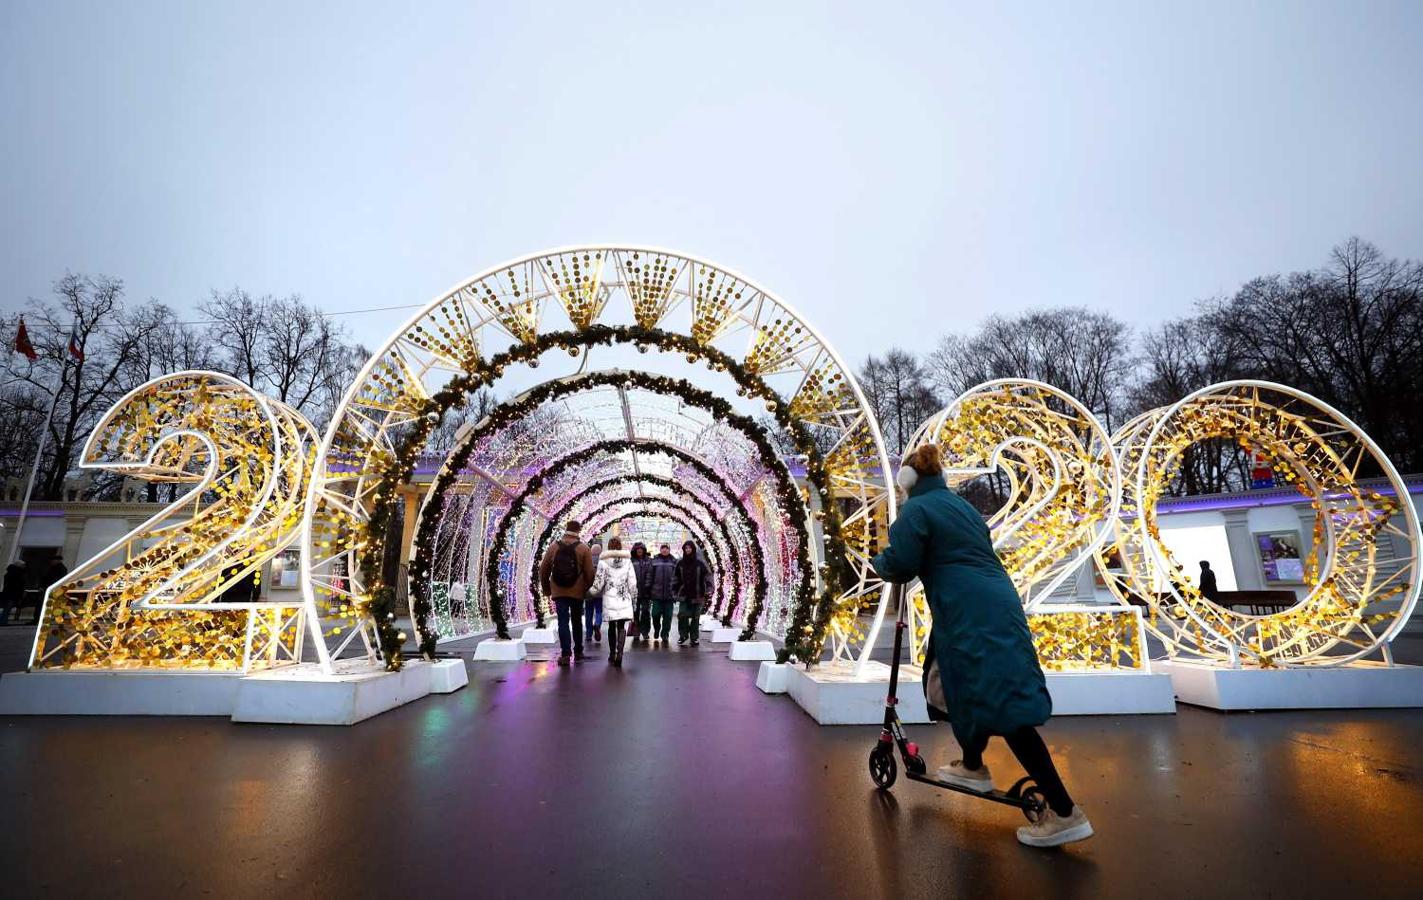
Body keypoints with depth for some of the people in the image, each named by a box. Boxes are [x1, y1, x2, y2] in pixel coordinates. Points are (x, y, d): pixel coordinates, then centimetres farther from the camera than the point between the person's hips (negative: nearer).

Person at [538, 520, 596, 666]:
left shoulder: (554, 546, 1)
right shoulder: (584, 548, -6)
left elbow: (543, 569, 4)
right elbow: (590, 572, -6)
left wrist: (546, 588, 16)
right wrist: (587, 589, 9)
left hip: (558, 592, 0)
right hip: (577, 592, 0)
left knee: (563, 622, 3)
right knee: (577, 622, 14)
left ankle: (565, 654, -5)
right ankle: (578, 652, 21)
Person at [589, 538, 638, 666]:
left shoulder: (603, 561, -4)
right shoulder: (627, 561, 1)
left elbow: (599, 580, -3)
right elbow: (632, 582, 3)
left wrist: (594, 591, 16)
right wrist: (634, 597, 13)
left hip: (609, 598, 0)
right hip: (624, 598, 0)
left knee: (612, 626, 13)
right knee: (622, 626, 0)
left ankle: (612, 654, 22)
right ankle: (619, 652, -18)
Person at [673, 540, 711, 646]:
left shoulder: (700, 562, -5)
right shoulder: (680, 563, 4)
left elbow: (708, 576, -6)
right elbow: (676, 578, 12)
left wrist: (709, 589, -16)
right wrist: (674, 591, 11)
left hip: (697, 595, -2)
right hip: (684, 595, 2)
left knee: (695, 617, 6)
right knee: (682, 615, -7)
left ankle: (694, 637, 19)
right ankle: (683, 635, 14)